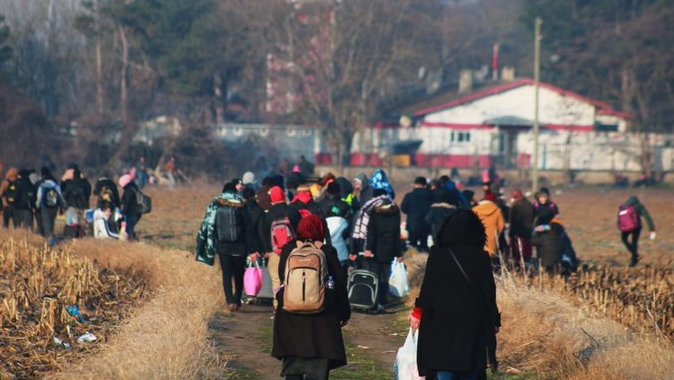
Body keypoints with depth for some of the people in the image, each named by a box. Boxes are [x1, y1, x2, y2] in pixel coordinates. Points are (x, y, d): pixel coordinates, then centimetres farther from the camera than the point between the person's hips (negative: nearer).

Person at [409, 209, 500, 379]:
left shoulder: (437, 254, -6)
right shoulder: (480, 257, -3)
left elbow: (428, 286, -6)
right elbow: (489, 291, 0)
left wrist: (418, 311, 5)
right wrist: (494, 321, 9)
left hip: (443, 320, -1)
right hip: (473, 321, 1)